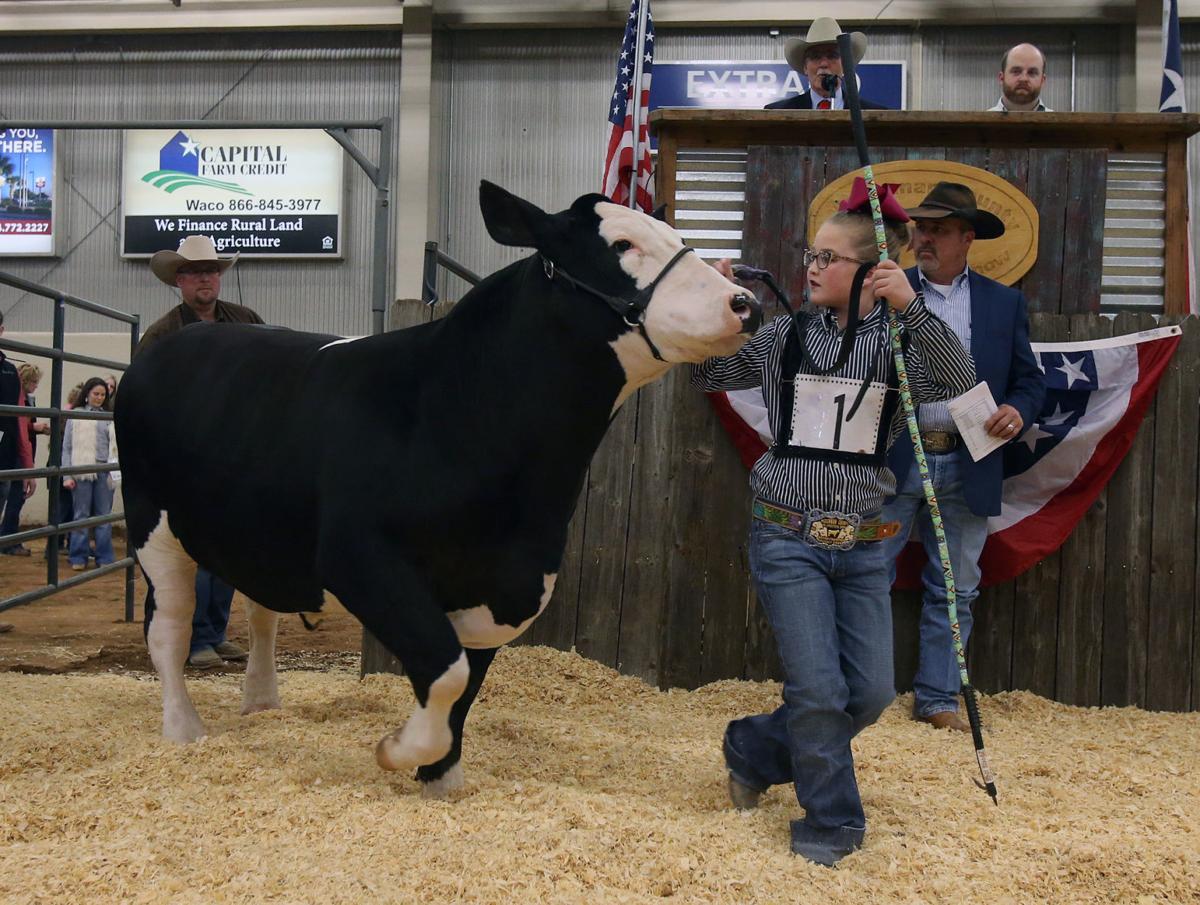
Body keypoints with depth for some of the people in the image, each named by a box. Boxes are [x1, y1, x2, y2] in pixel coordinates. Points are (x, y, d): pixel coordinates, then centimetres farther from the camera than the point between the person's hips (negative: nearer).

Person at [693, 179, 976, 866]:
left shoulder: (900, 346, 0)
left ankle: (755, 750, 29)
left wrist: (913, 308, -29)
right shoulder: (785, 338, 2)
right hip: (789, 539, -2)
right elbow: (708, 376, 6)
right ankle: (831, 823, 14)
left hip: (863, 547, 2)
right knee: (820, 691, -7)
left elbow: (959, 382, -18)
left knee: (871, 694, 6)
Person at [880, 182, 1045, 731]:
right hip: (893, 462, -2)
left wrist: (1018, 410, -9)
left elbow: (1029, 378, 12)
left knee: (954, 591, 9)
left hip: (967, 468, 2)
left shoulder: (1004, 303, 11)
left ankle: (937, 700, 21)